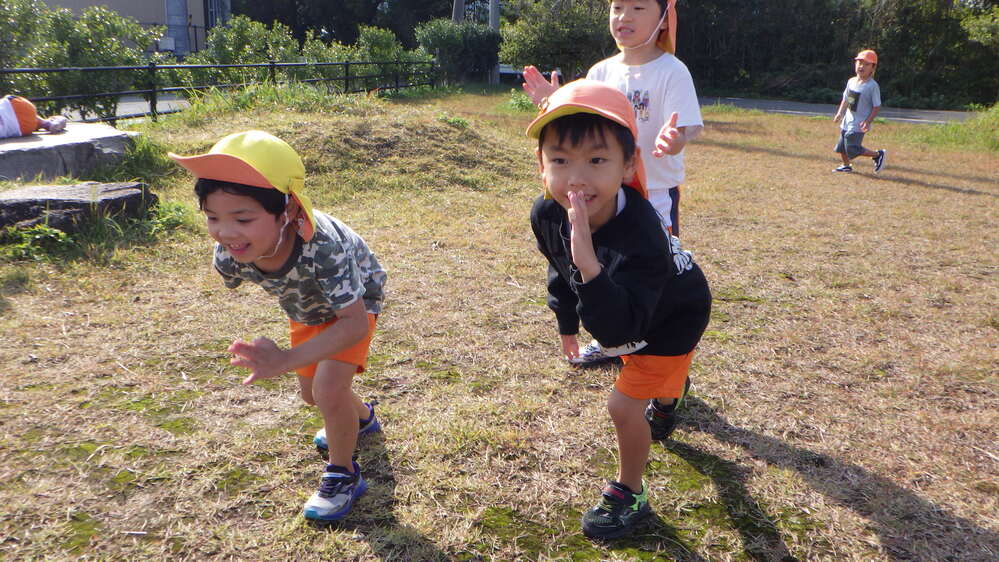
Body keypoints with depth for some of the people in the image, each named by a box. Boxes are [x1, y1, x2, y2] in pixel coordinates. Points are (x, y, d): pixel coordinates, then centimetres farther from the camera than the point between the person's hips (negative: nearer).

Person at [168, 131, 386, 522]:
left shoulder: (323, 245, -48)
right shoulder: (229, 256, -32)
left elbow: (355, 324, -44)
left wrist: (287, 359, -53)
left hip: (354, 302, -6)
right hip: (305, 311, 6)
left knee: (328, 389, -25)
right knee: (311, 393, 21)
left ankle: (342, 475, 4)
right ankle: (360, 418, 56)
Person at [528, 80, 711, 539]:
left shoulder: (639, 238, -47)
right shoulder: (546, 215, -26)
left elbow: (617, 330, -50)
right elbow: (560, 269, -4)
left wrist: (588, 264, -63)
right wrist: (567, 322, 9)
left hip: (673, 315, -7)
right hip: (625, 308, 7)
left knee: (624, 404, -9)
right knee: (638, 369, 33)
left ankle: (630, 495, 21)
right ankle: (667, 395, 72)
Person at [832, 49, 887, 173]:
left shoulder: (873, 86, -15)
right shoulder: (851, 81, 5)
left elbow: (877, 106, -12)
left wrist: (868, 121, -22)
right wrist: (840, 113, 6)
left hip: (858, 125, -7)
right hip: (847, 121, 7)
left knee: (853, 149, -9)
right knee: (842, 147, 14)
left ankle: (878, 154, 11)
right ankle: (846, 166, 35)